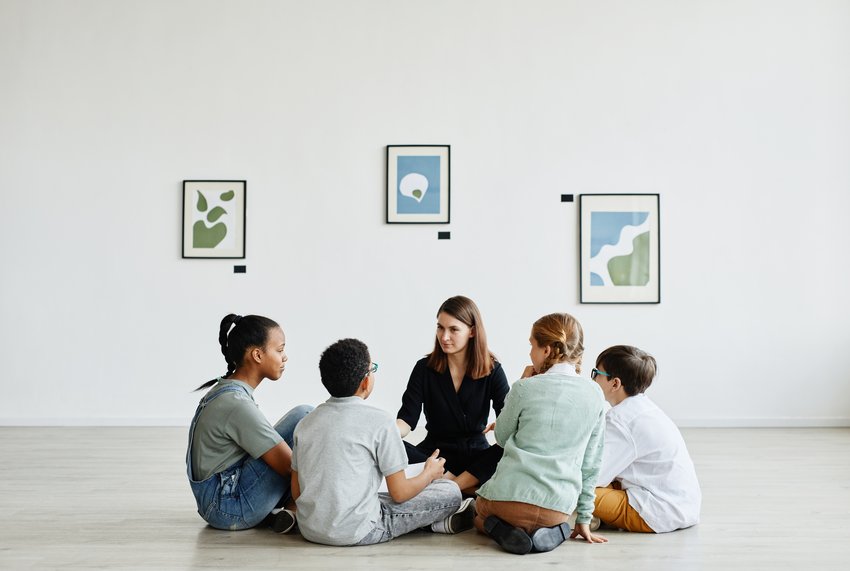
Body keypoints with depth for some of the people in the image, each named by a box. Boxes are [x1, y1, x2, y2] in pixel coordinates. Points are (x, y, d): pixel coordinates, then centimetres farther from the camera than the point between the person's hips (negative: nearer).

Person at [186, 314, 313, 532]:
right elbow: (288, 465, -21)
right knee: (304, 416, -14)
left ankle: (274, 511, 1)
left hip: (217, 504, 10)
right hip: (231, 508, -10)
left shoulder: (225, 391, 9)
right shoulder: (237, 404, -21)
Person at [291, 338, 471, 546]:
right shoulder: (379, 421, -9)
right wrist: (429, 473, 15)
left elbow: (296, 492, 11)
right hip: (356, 533, -6)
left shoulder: (306, 422, 7)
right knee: (450, 491, 4)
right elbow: (399, 493, -5)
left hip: (309, 530, 7)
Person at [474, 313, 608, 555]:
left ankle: (503, 530, -1)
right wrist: (583, 519, 15)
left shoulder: (525, 388, -10)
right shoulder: (594, 394, 1)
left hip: (511, 496, -3)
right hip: (558, 508, 3)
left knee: (480, 513, 32)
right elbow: (591, 463, 6)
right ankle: (550, 533, 4)